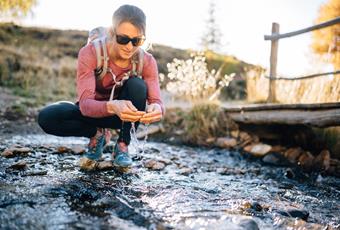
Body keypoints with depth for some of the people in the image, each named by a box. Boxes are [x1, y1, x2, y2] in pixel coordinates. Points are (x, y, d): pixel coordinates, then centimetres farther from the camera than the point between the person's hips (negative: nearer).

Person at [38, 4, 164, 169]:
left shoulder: (146, 61, -20)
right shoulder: (90, 53, -27)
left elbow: (157, 101, -27)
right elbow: (85, 104, -36)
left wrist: (156, 109, -53)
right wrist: (112, 106, -58)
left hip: (125, 112, 1)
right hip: (92, 111, 0)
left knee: (137, 85, -31)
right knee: (46, 117, -27)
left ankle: (122, 146, -12)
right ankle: (98, 134, -1)